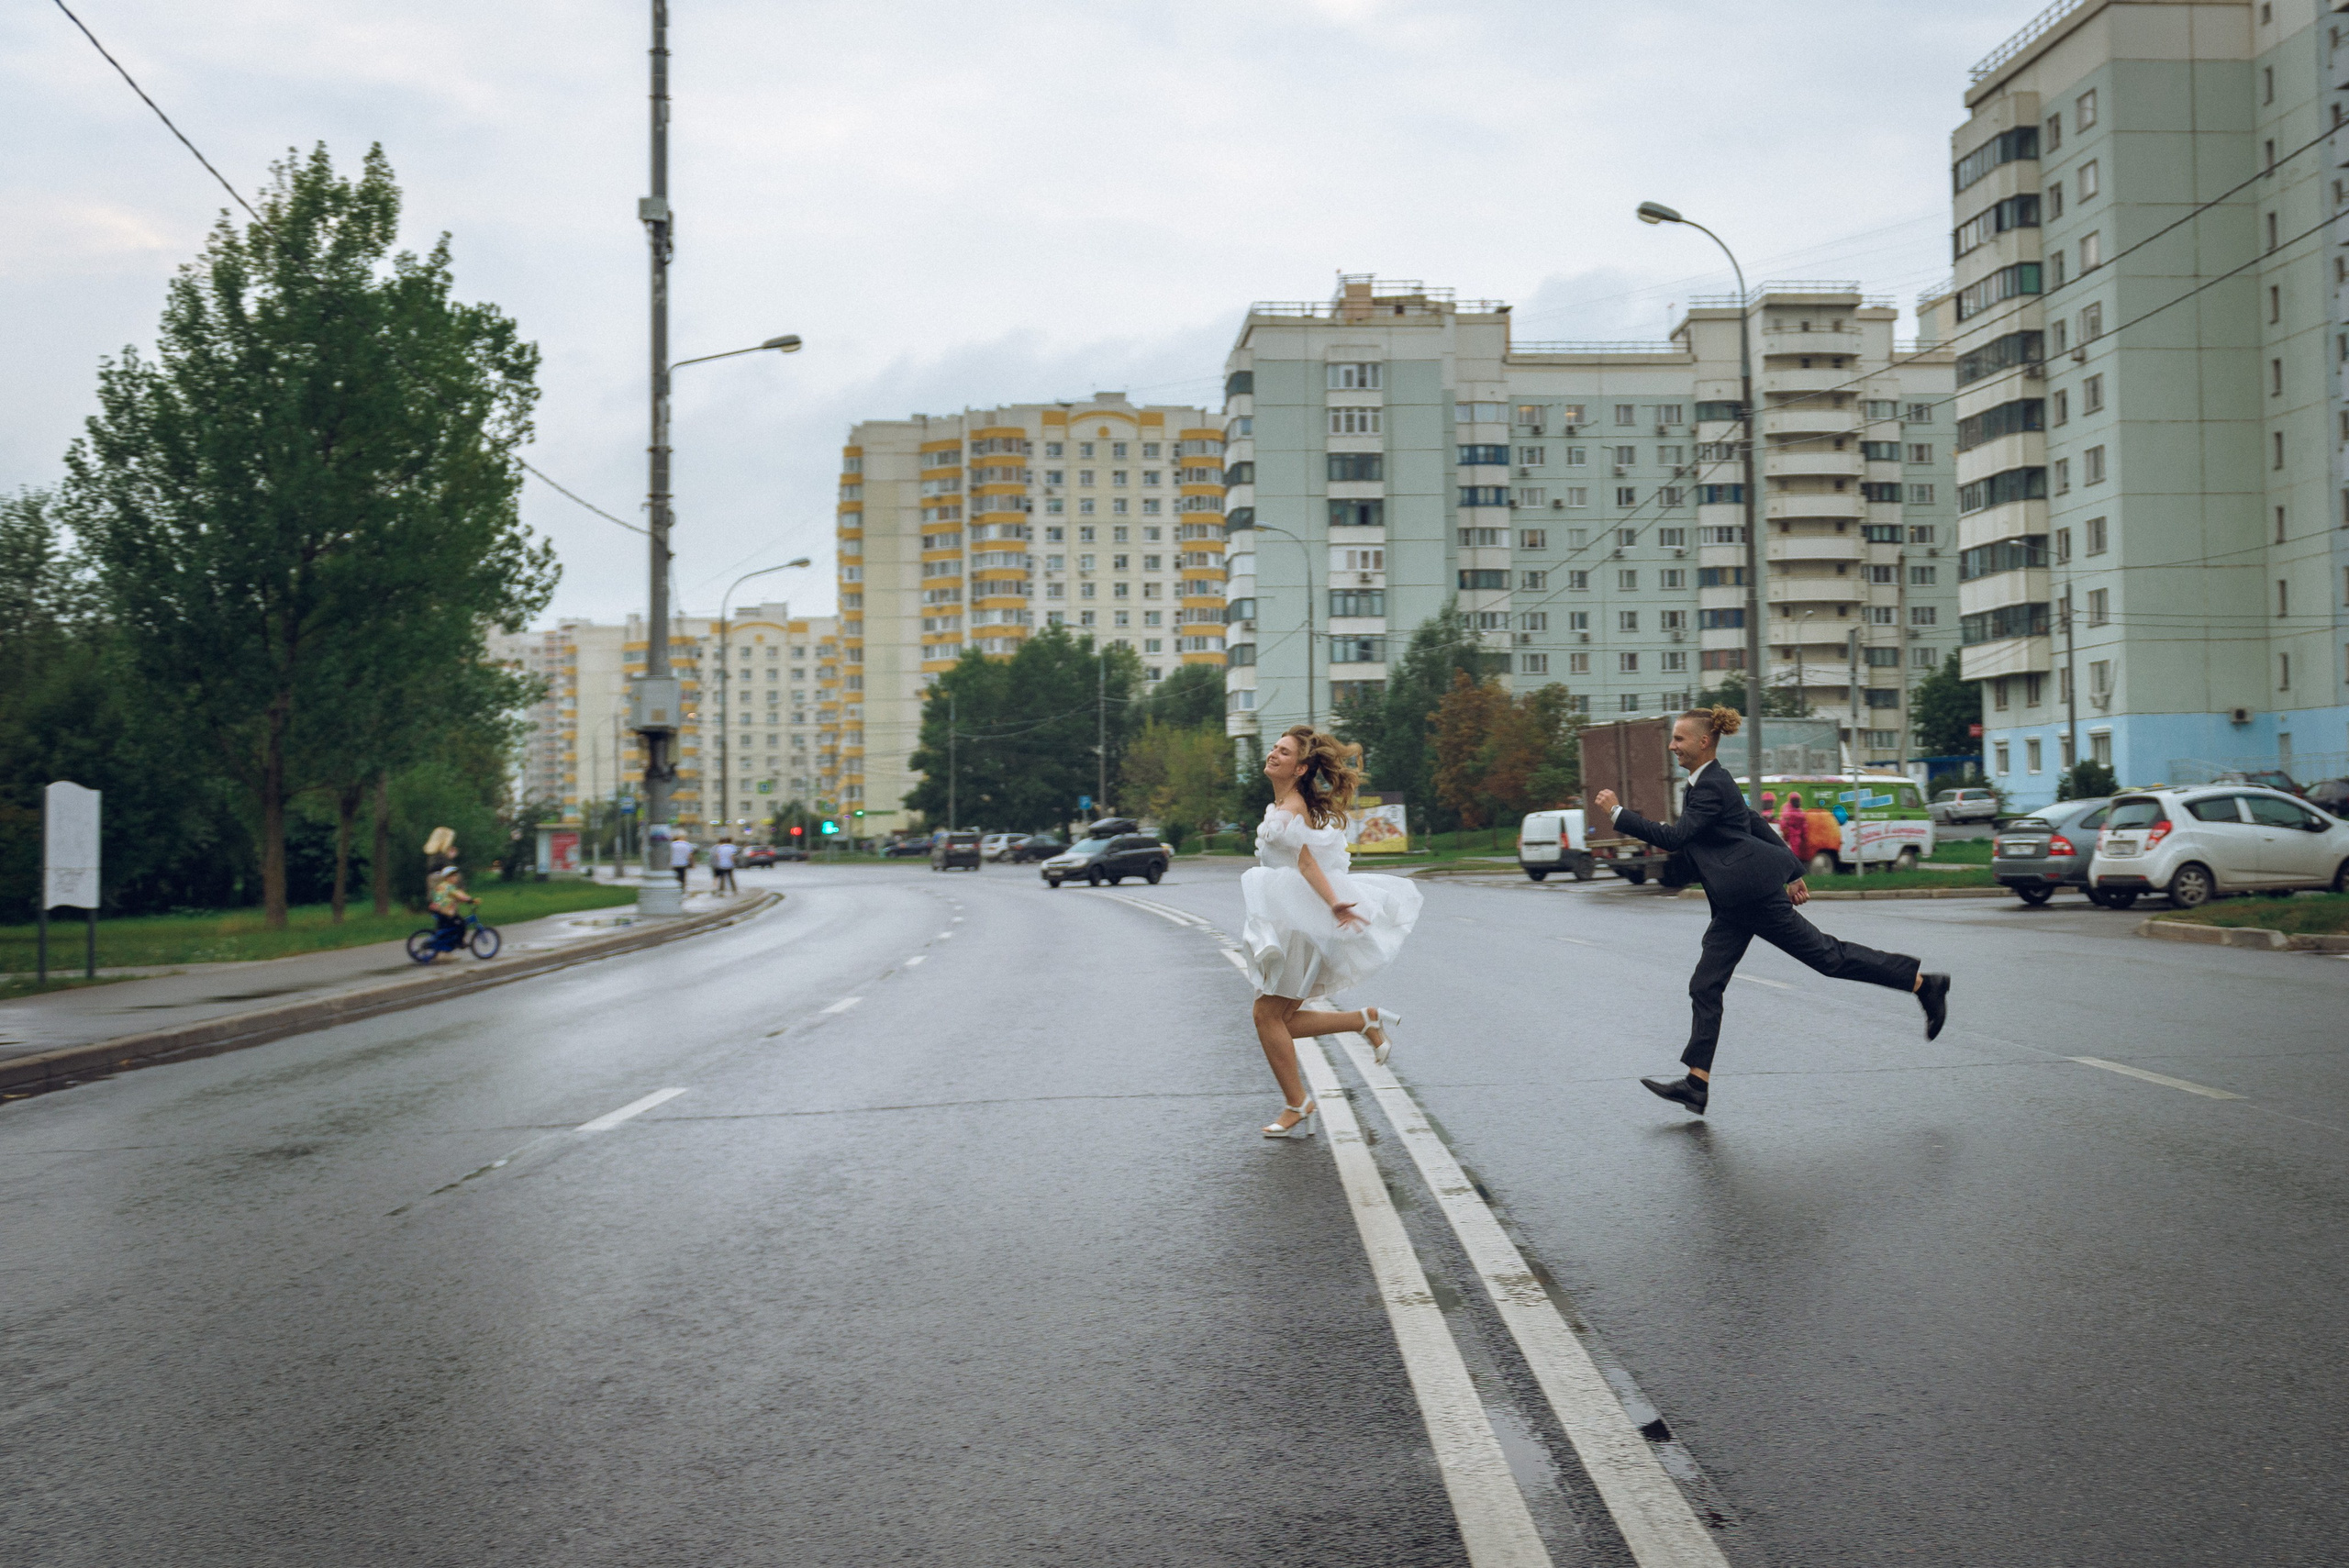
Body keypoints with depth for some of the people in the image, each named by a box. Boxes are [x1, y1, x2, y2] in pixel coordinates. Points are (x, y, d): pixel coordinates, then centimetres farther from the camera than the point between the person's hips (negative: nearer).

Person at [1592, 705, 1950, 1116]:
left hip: (1754, 894, -10)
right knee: (1705, 987, 4)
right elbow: (1757, 823, 20)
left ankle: (1923, 984, 13)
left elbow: (1672, 837, -26)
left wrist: (1617, 813, -24)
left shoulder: (1712, 788, -17)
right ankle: (1696, 1083, 2)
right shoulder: (1707, 781, 15)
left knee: (1826, 955, -1)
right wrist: (1793, 874, 23)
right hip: (1737, 902, 10)